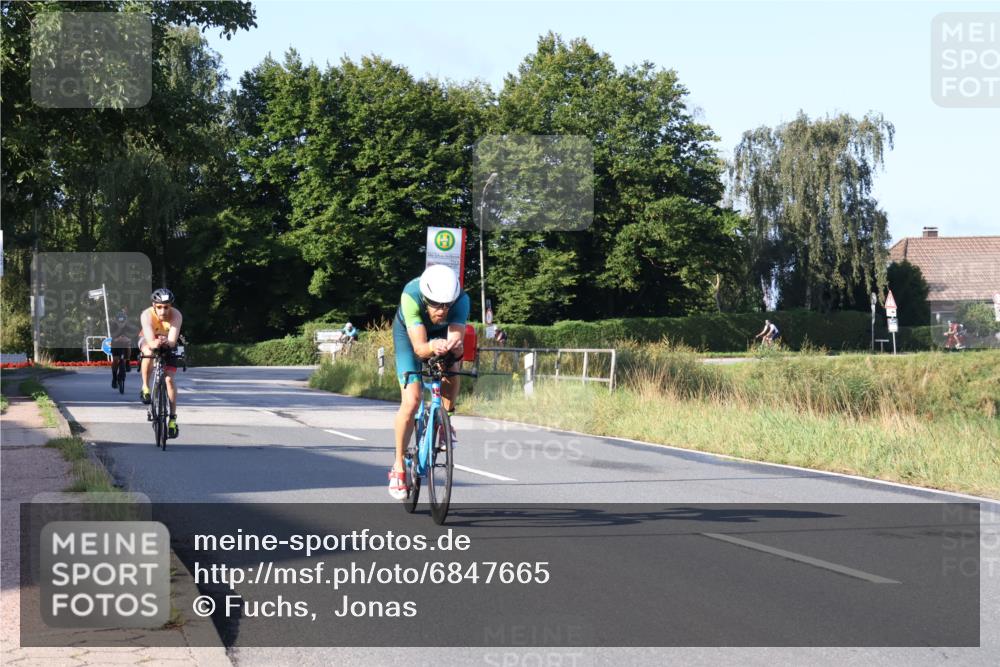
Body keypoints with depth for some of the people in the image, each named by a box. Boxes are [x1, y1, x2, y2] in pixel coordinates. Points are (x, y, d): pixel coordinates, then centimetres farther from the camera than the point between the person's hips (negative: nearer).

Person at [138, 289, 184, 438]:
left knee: (169, 379, -12)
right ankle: (145, 387, -17)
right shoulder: (147, 315, -34)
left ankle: (172, 418, -6)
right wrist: (155, 344, -65)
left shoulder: (176, 316, -33)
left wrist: (167, 342, -63)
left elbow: (173, 341, -41)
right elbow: (150, 341, -43)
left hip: (168, 344, 1)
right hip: (148, 340, -1)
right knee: (148, 351, -36)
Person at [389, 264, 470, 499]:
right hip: (409, 332, -2)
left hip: (442, 332, 3)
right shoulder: (411, 296, -41)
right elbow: (419, 348, -44)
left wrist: (454, 347, -65)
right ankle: (398, 467, 1)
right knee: (411, 401, -15)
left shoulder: (461, 299, -36)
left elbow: (456, 338, -43)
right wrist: (433, 347, -66)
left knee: (451, 367, -28)